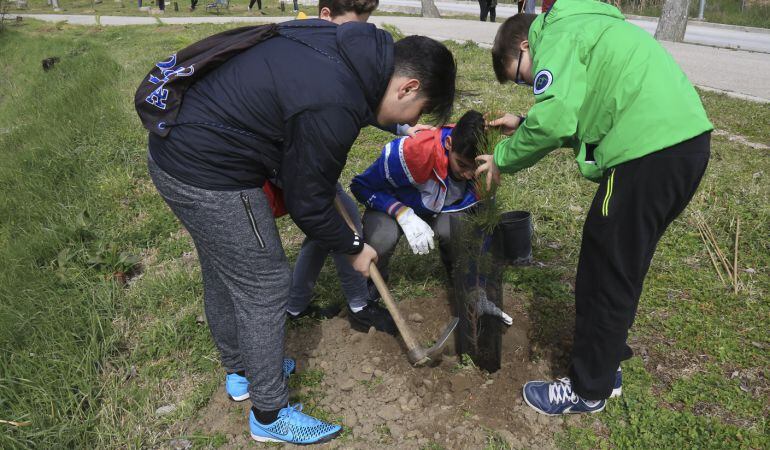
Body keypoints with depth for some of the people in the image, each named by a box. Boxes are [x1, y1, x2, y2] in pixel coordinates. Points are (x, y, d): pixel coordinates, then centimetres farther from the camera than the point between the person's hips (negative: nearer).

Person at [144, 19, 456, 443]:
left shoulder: (350, 46, 1)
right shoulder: (334, 108, -26)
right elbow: (307, 204, -14)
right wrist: (353, 248, 1)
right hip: (209, 176, -10)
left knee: (223, 273, 23)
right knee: (265, 286, 2)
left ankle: (241, 369, 45)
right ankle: (270, 415, 22)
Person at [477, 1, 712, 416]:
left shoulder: (556, 36, -3)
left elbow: (554, 121, -19)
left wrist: (502, 159, -4)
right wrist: (525, 124, 23)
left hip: (650, 153, -10)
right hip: (687, 139, 10)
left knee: (605, 277, 4)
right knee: (622, 271, 20)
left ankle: (587, 391, 21)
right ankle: (605, 367, 36)